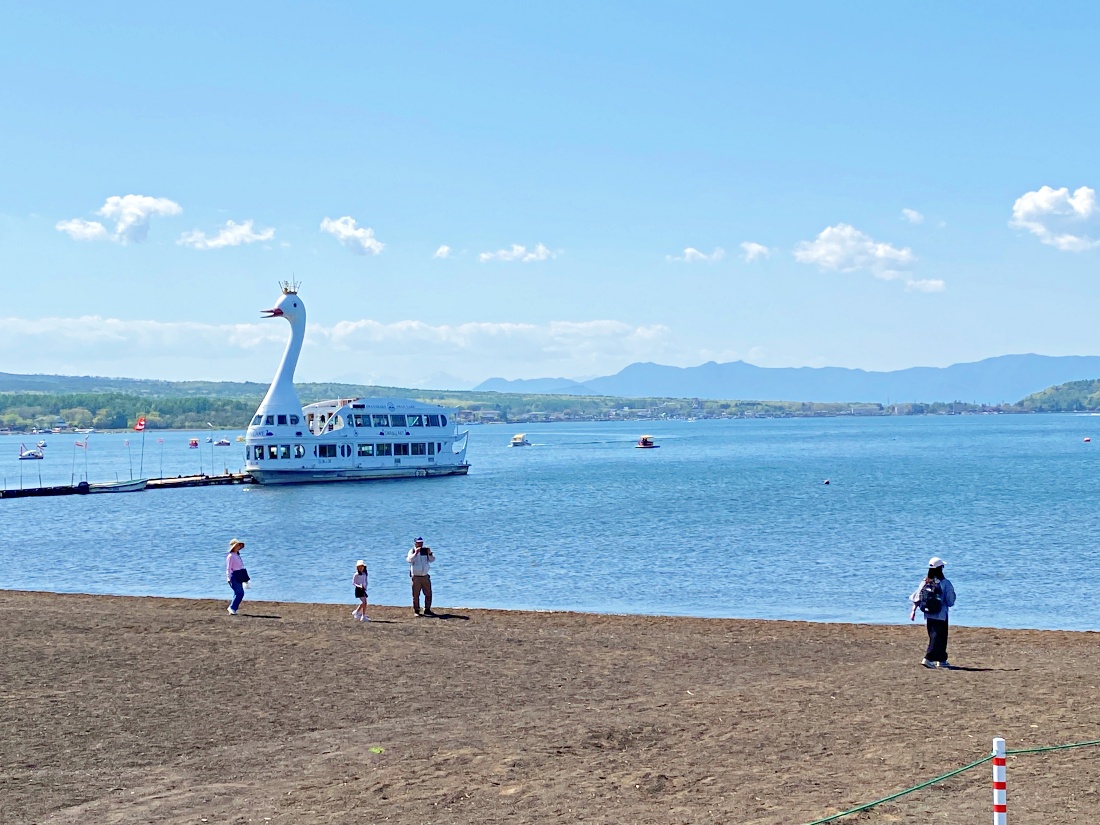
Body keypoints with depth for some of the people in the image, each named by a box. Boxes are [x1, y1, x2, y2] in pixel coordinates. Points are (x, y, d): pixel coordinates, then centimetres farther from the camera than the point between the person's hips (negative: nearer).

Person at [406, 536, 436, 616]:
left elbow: (432, 560, 0)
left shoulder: (425, 550, 8)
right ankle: (416, 611, 7)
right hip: (416, 577, -4)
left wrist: (430, 554, -17)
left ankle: (427, 610, 12)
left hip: (425, 576, 4)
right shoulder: (412, 551, -1)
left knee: (428, 594, 4)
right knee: (416, 595, -1)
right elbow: (409, 560, -19)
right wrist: (415, 553, -28)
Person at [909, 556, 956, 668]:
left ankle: (941, 660, 27)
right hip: (941, 615, -6)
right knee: (937, 638, -3)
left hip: (928, 615, 6)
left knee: (935, 637, 17)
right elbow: (950, 601, -8)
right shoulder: (945, 583, -11)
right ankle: (928, 658, -18)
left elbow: (917, 597, 1)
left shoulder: (925, 582, 2)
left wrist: (913, 610, 6)